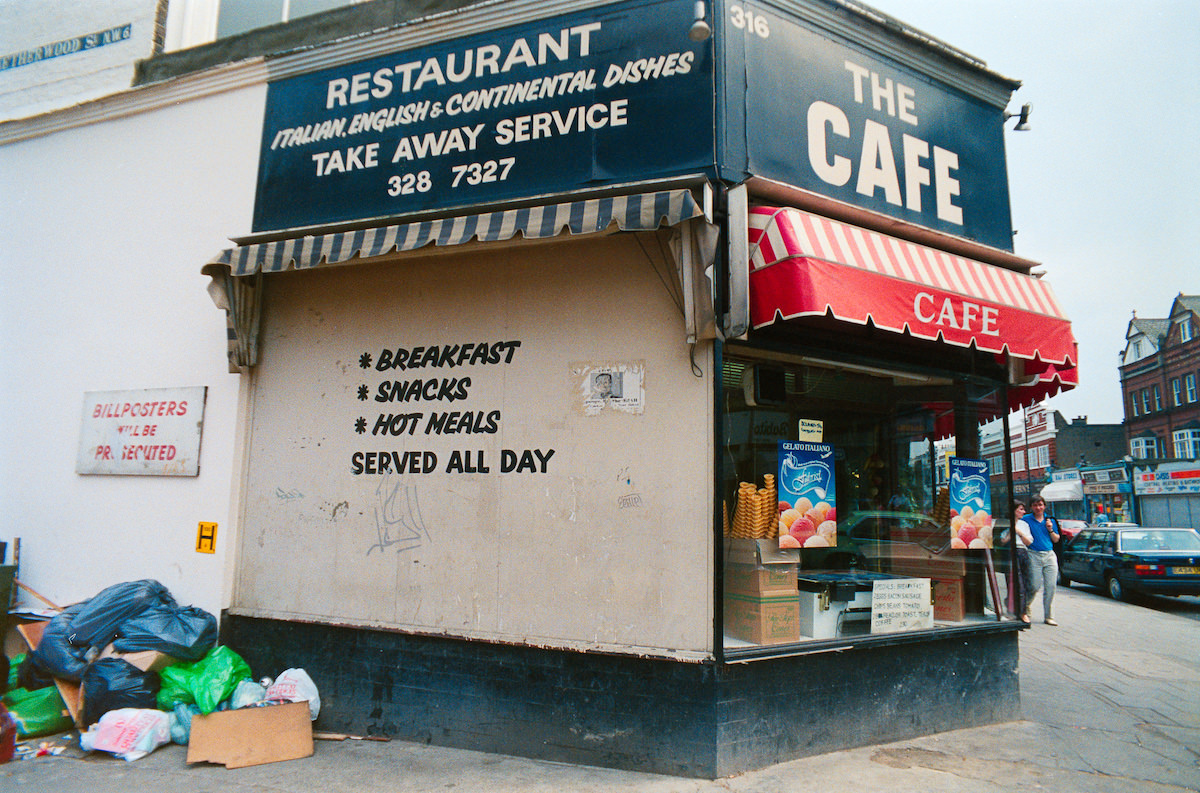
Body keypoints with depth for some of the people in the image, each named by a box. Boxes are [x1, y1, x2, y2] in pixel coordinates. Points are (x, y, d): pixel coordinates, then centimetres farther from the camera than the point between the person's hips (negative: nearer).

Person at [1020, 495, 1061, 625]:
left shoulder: (1050, 520, 11)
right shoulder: (1026, 519, 0)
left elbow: (1056, 540, 16)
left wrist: (1050, 530, 0)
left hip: (1050, 556, 4)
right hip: (1034, 556, -4)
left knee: (1050, 587, 2)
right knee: (1035, 586, -5)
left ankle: (1049, 617, 12)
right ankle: (1026, 606, 25)